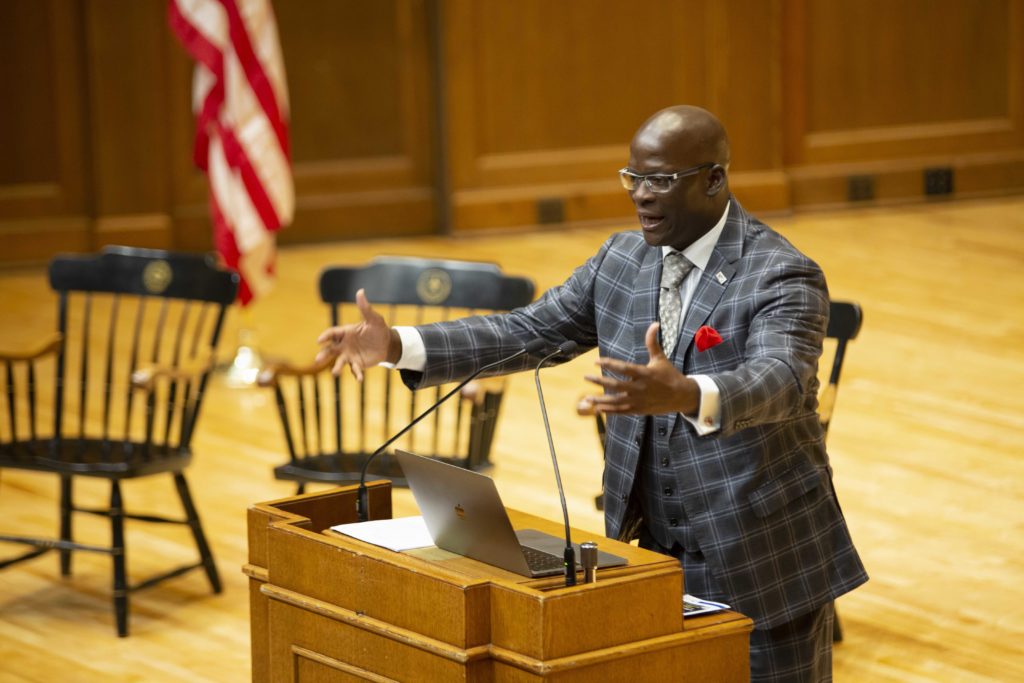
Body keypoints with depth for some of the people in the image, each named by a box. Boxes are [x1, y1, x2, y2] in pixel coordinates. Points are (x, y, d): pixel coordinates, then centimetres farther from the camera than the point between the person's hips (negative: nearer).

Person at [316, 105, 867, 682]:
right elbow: (524, 332, 7)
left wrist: (684, 395, -53)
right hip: (650, 554, 5)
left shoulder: (783, 277, -15)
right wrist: (398, 345, -5)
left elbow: (781, 379, -32)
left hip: (762, 566, -5)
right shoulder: (621, 260, 6)